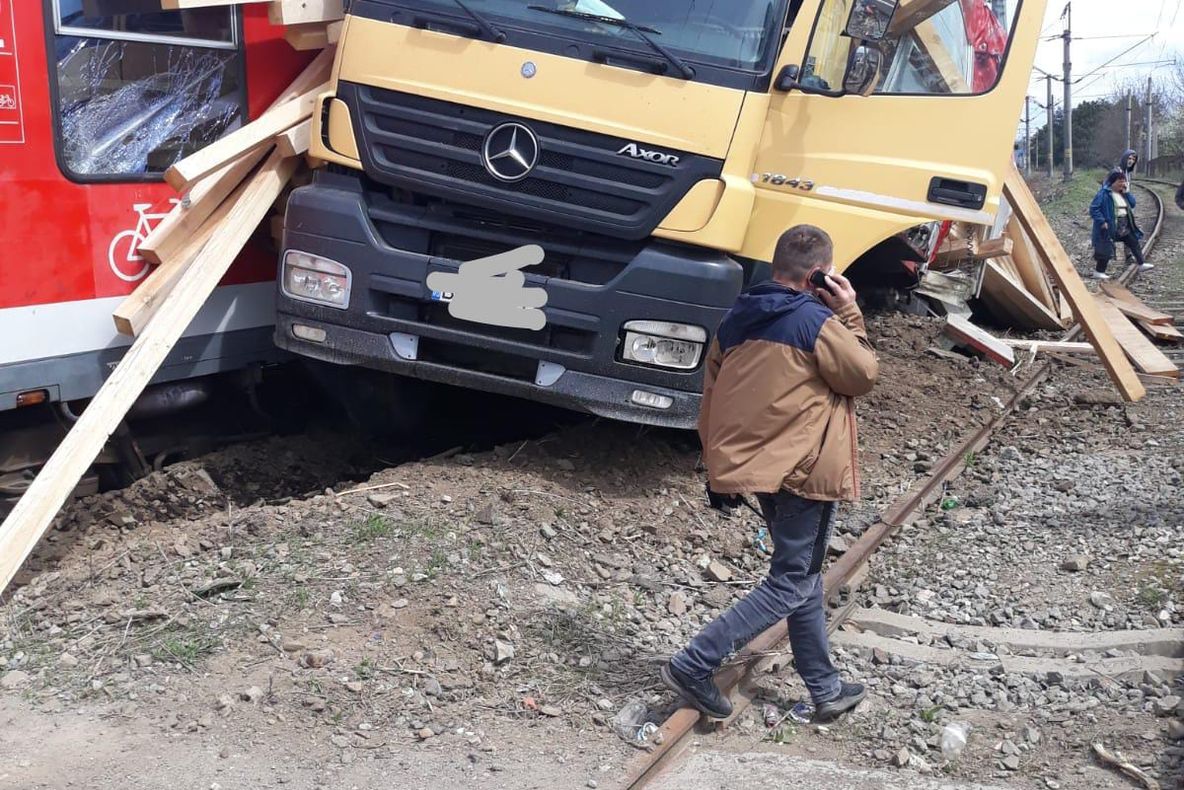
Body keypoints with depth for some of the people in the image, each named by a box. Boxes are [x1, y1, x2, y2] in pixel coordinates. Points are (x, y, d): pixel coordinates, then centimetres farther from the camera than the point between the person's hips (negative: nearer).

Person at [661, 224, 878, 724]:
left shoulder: (735, 321, 7)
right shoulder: (818, 323, -15)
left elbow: (711, 399, 11)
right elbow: (864, 376, -2)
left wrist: (720, 467, 18)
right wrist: (850, 315, 0)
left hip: (756, 465, 8)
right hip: (804, 468, -8)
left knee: (803, 574, 18)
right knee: (791, 584, 2)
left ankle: (826, 690, 27)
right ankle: (693, 665, -5)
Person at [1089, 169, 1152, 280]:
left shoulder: (1123, 193, 10)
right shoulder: (1104, 193, -15)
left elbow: (1132, 204, 10)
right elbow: (1093, 208, -19)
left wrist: (1127, 192, -2)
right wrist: (1102, 222, -23)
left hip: (1124, 228, 8)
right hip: (1110, 228, -8)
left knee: (1134, 243, 13)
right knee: (1106, 250, -3)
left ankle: (1141, 264, 25)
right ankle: (1098, 272, 9)